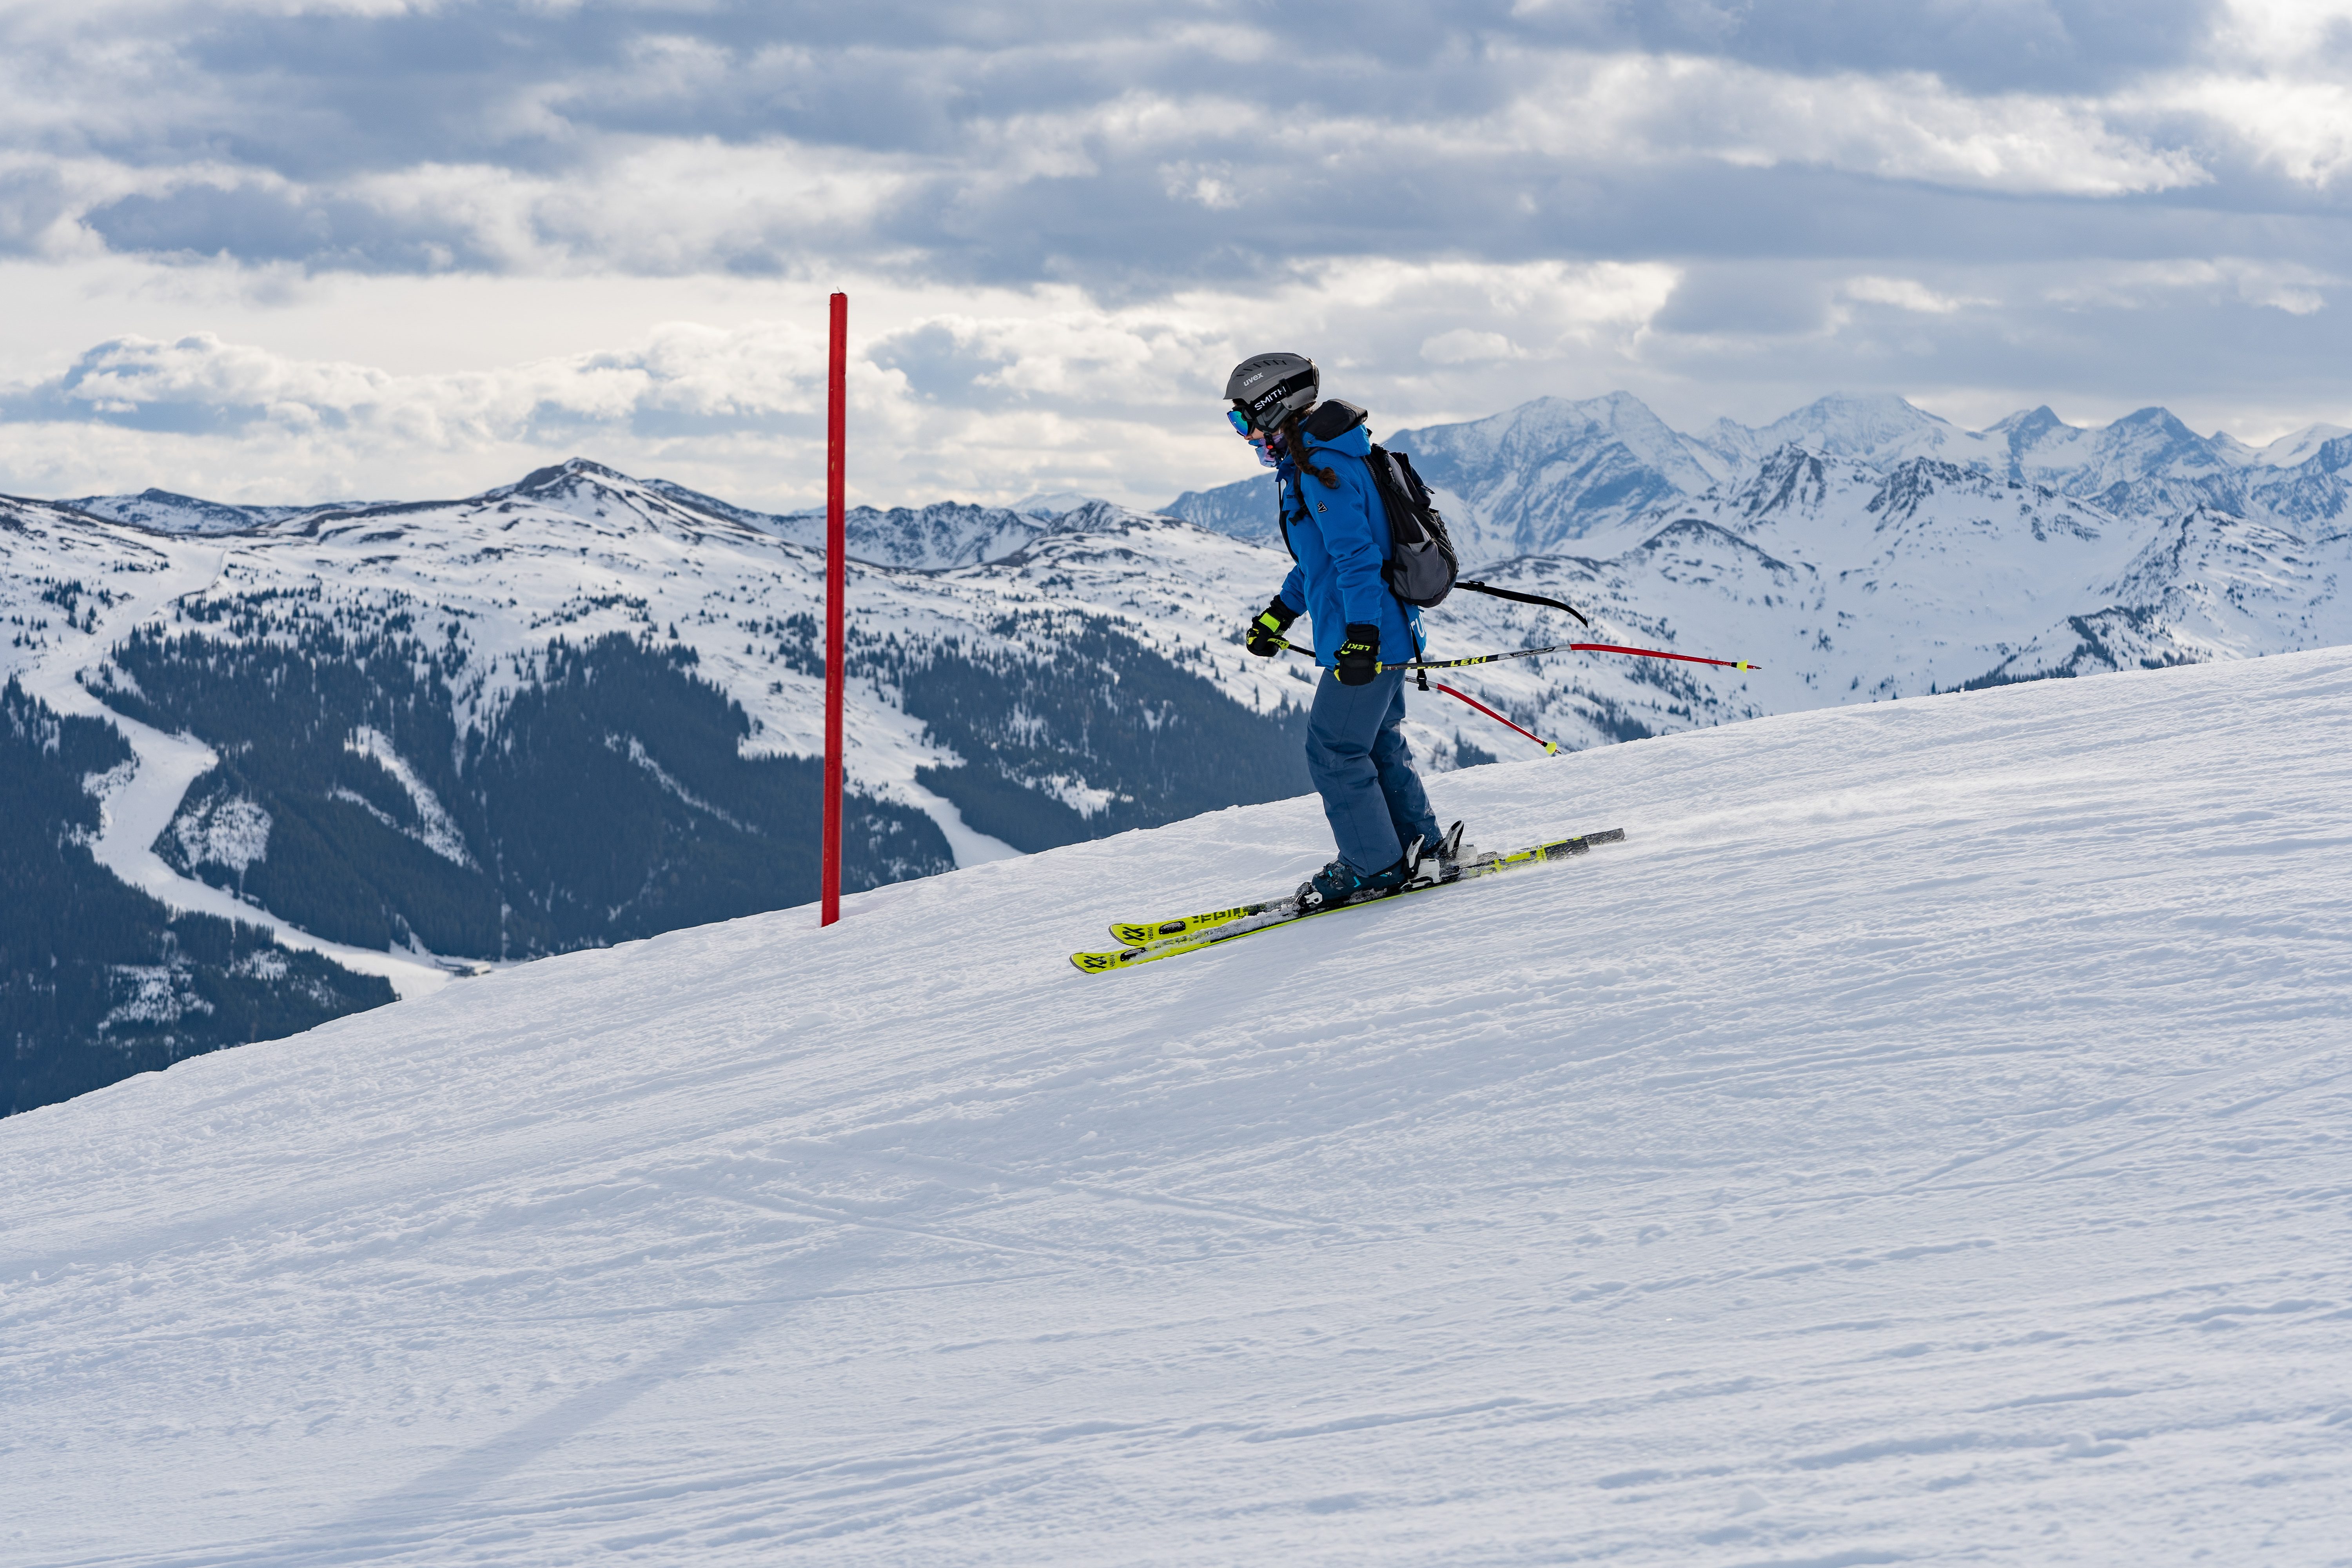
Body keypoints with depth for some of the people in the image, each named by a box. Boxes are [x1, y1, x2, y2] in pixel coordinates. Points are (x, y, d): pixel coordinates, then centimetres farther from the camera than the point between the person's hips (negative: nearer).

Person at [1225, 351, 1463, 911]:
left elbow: (1356, 555, -26)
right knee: (1379, 744, 19)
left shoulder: (1324, 470, -19)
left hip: (1366, 638, -10)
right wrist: (1280, 613, 29)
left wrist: (1361, 634, -30)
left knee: (1333, 751, -2)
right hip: (1384, 634, 10)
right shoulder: (1312, 462, 14)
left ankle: (1374, 866, 5)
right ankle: (1421, 849, 26)